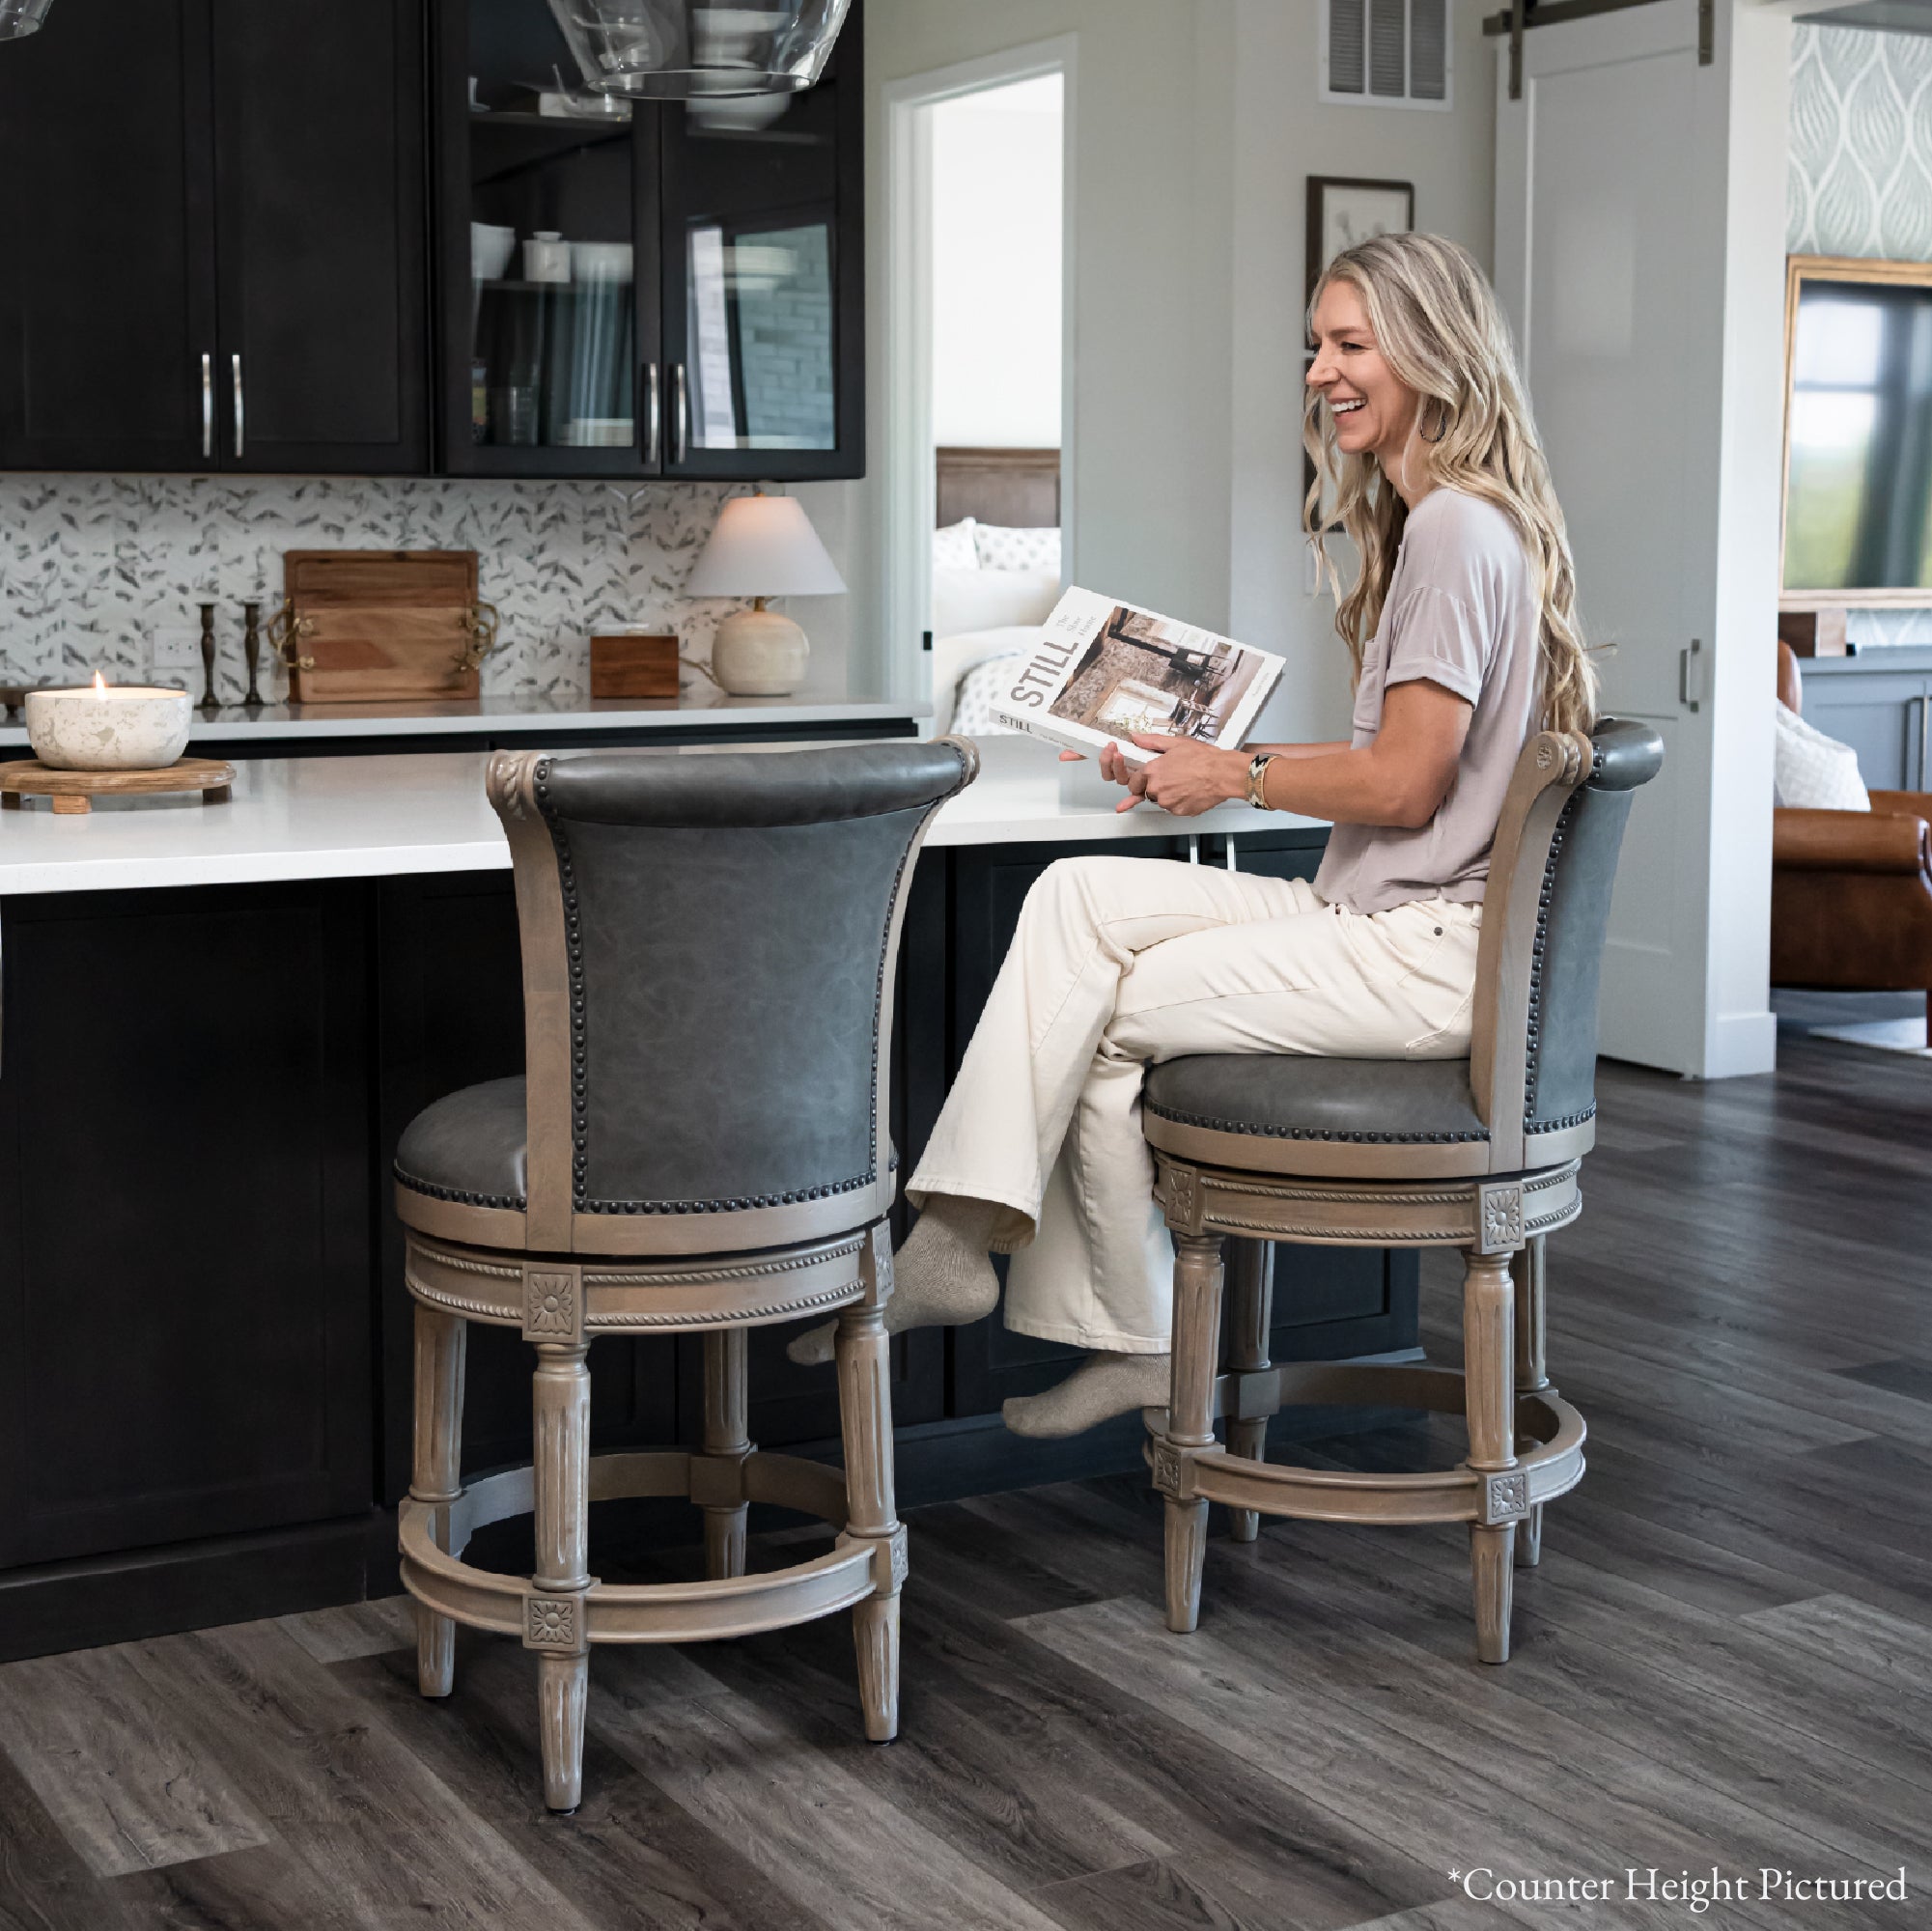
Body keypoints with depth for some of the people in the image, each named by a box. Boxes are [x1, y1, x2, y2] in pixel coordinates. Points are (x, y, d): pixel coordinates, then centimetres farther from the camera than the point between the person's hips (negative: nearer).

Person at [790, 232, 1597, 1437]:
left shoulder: (1460, 530, -15)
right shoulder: (1428, 521, 18)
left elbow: (1406, 784, -19)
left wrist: (1241, 778, -5)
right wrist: (1212, 761, 11)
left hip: (1426, 953, -9)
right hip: (1377, 919, 9)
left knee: (1100, 1017, -10)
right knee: (1082, 896, -5)